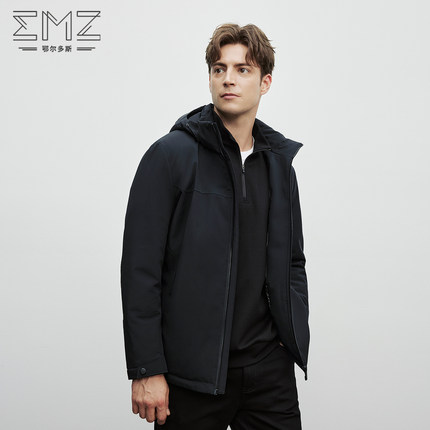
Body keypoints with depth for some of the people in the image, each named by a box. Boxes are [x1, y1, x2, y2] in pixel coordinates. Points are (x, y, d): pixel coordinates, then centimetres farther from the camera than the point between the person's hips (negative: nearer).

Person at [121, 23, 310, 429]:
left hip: (270, 365, 5)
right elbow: (140, 269, -10)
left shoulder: (279, 163, 10)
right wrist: (146, 369, -13)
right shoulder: (170, 155, -7)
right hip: (192, 372, -4)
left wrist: (294, 335, 6)